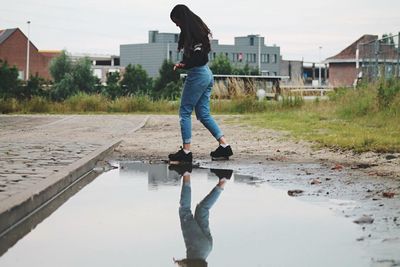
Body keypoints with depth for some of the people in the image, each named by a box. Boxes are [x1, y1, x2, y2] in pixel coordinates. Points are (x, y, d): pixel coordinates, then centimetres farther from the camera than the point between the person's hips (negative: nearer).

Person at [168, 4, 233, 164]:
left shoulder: (192, 33, -15)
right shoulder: (199, 30, 14)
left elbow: (201, 58, -22)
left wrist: (184, 65, -12)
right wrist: (184, 63, 7)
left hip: (197, 75, -10)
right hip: (206, 75, 10)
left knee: (185, 112, -3)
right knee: (203, 114, 12)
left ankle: (186, 152, -3)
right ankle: (224, 146, 9)